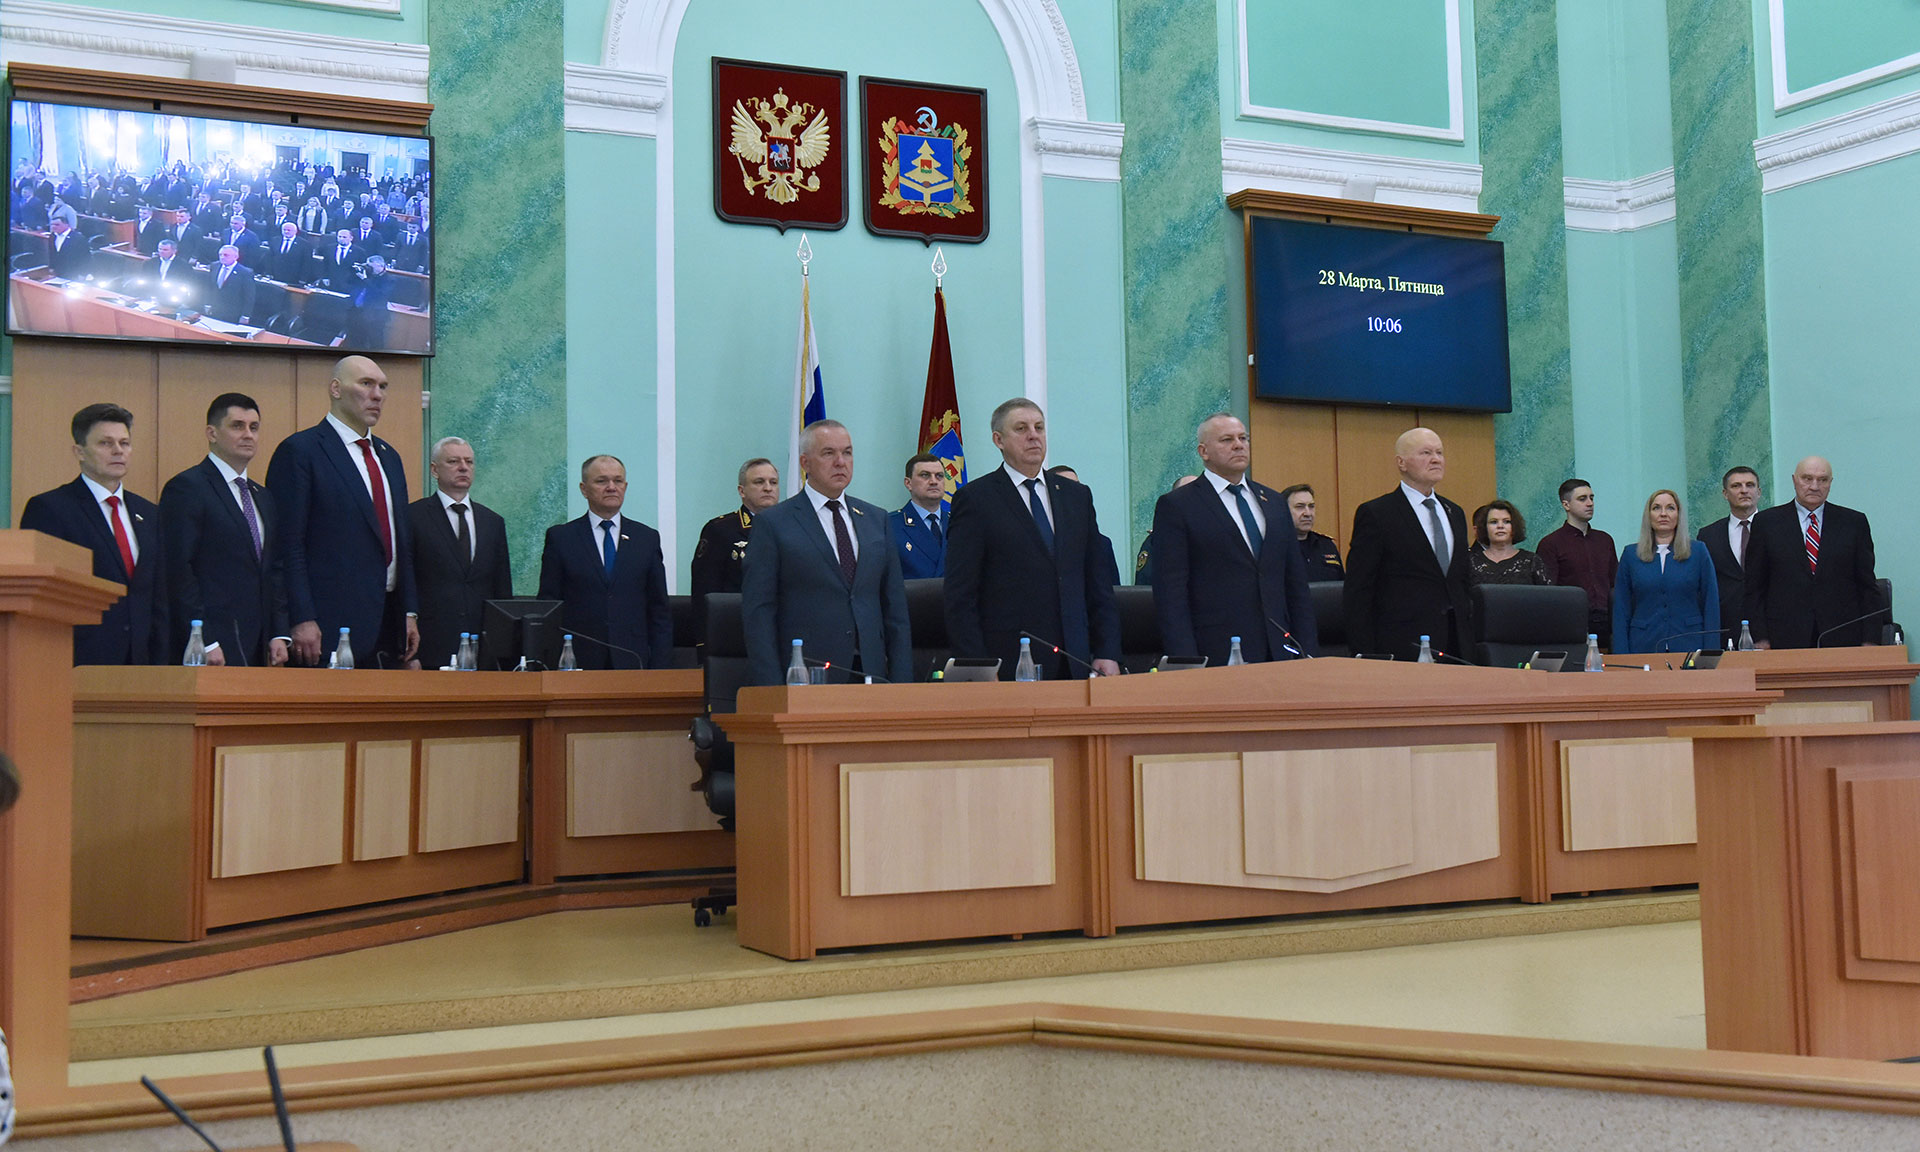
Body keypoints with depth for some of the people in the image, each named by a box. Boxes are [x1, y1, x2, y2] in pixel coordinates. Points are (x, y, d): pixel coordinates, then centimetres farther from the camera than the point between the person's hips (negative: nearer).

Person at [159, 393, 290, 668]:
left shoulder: (264, 498, 19)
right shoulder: (185, 488, -4)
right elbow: (177, 570, -11)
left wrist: (280, 634, 9)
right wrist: (205, 643, -16)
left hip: (259, 646, 7)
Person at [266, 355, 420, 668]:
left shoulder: (388, 456, 19)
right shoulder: (299, 450, -5)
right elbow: (288, 545, -10)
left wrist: (410, 613, 14)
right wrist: (302, 620, -16)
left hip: (388, 625, 7)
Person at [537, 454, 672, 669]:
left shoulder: (647, 538, 10)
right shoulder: (560, 537, 6)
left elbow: (659, 611, 9)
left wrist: (658, 667, 1)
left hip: (632, 660, 1)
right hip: (577, 661, -1)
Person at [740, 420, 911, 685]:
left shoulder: (877, 519, 15)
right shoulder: (773, 523, 1)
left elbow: (895, 606, 14)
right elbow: (758, 613, -3)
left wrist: (901, 681, 6)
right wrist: (772, 692, -11)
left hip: (872, 673, 4)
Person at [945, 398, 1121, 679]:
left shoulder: (1077, 496, 16)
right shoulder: (975, 499, 1)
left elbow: (1098, 585, 16)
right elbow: (960, 597, -4)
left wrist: (1108, 655, 5)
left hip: (1075, 665, 4)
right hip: (1006, 668, -4)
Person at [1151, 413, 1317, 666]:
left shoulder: (1274, 502, 18)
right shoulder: (1176, 506, 0)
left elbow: (1296, 585, 18)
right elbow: (1170, 593, -6)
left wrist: (1308, 653, 9)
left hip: (1279, 652, 5)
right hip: (1217, 656, -5)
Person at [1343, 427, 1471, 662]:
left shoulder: (1454, 513, 18)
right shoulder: (1375, 514, -4)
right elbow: (1357, 592, -7)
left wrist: (1469, 642, 15)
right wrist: (1366, 658, -12)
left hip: (1455, 643, 6)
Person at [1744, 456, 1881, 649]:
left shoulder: (1854, 522, 10)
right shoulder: (1766, 522, 6)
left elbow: (1868, 585, 9)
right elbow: (1754, 587, 5)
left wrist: (1870, 640, 2)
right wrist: (1760, 638, -3)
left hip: (1842, 638, 1)